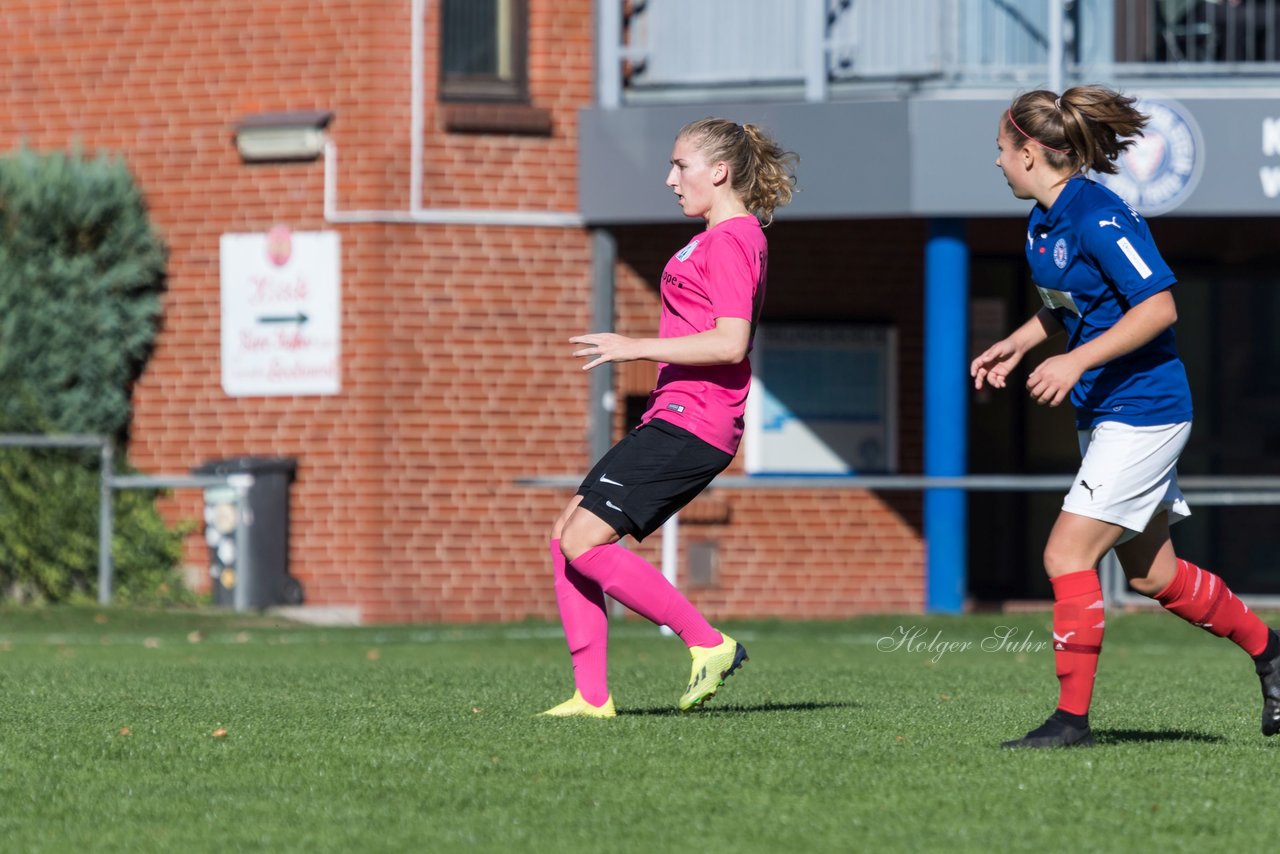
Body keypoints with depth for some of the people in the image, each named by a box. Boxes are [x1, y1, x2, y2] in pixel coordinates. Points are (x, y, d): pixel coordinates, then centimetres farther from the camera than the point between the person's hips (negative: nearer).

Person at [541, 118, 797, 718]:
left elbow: (731, 343, -21)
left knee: (583, 543, -15)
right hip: (676, 417, 11)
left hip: (690, 421, -11)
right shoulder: (719, 238, 20)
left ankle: (709, 644, -10)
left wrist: (636, 348, -19)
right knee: (566, 538, 6)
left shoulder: (732, 240, -11)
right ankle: (591, 695, 4)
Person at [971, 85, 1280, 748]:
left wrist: (1077, 361, -27)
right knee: (1151, 574, 15)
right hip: (1102, 414, 10)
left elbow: (1159, 306, -24)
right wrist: (1016, 344, 11)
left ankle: (1072, 717, -7)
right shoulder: (1043, 222, 8)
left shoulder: (1097, 216, -20)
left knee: (1067, 554, -12)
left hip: (1142, 411, -10)